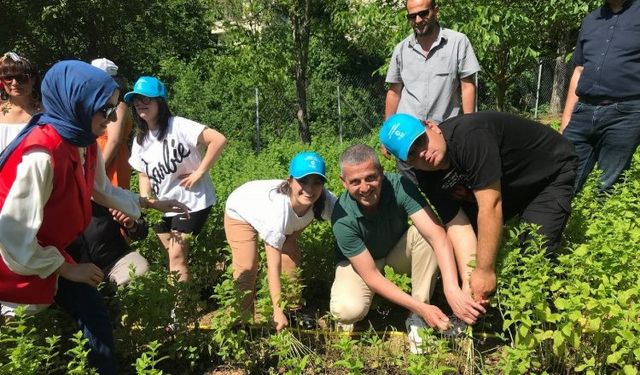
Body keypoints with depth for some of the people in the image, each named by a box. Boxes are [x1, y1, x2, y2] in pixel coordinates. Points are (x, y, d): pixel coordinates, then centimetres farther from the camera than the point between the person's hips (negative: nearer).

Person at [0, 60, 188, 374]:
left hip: (46, 254, 8)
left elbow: (102, 191, 15)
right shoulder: (42, 156, -33)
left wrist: (152, 204, 17)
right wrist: (67, 269, -19)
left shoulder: (84, 144, -4)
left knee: (93, 315, 10)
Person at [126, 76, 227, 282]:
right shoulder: (140, 139, 6)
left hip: (192, 201, -7)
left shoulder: (178, 126, -18)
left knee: (176, 256, -9)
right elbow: (144, 175, 10)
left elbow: (219, 140, -25)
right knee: (174, 255, 13)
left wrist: (199, 173, -21)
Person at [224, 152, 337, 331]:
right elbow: (273, 267, -40)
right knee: (247, 268, -14)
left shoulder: (325, 200, -34)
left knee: (292, 258, 0)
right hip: (240, 213, -5)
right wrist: (278, 312, -38)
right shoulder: (278, 209, -45)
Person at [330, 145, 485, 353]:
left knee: (425, 233, -31)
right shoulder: (343, 219, -32)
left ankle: (417, 320, -17)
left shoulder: (399, 186, -30)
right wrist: (421, 308, -37)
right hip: (359, 261, -2)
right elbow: (371, 276, -30)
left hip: (398, 251, 3)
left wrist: (453, 291, -50)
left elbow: (436, 235, -37)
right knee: (347, 310, -33)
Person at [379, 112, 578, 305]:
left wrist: (485, 271, -31)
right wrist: (471, 281, -28)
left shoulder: (468, 136, -37)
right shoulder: (427, 178, -14)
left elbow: (490, 206, -37)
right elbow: (458, 227, -17)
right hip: (509, 184, 6)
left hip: (552, 171, -6)